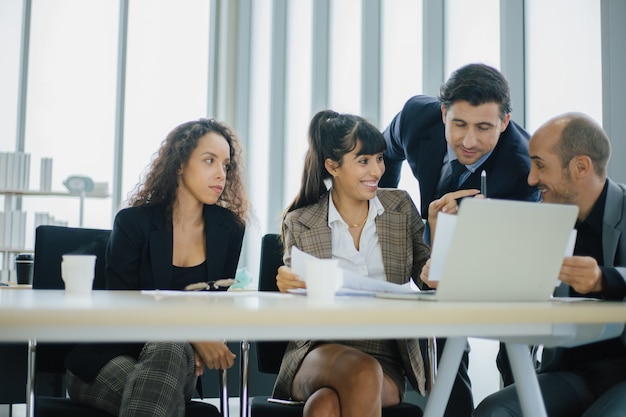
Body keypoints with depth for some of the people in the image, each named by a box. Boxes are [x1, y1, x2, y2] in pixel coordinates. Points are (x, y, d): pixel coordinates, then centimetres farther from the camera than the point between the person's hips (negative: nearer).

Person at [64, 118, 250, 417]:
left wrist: (200, 347, -15)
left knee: (172, 350, -36)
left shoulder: (229, 229, 4)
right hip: (111, 356, -2)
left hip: (181, 361, 2)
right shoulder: (133, 222, -4)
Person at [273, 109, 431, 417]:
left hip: (387, 359, 0)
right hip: (319, 352, 0)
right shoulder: (299, 223, 6)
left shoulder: (400, 207, 11)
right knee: (363, 372, -35)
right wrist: (287, 286, -18)